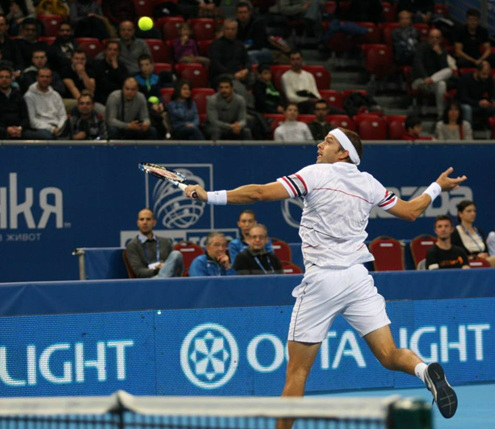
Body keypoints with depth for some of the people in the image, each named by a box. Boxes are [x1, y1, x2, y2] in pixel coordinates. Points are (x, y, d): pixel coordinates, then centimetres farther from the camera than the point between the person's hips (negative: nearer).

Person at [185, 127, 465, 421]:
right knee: (390, 356, -1)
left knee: (297, 370, 4)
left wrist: (210, 196, -4)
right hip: (359, 277, 4)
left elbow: (261, 193, -9)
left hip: (322, 280, -4)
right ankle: (426, 370, -30)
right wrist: (437, 187, 39)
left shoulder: (315, 174, -2)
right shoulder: (370, 184, 11)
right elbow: (411, 210, 22)